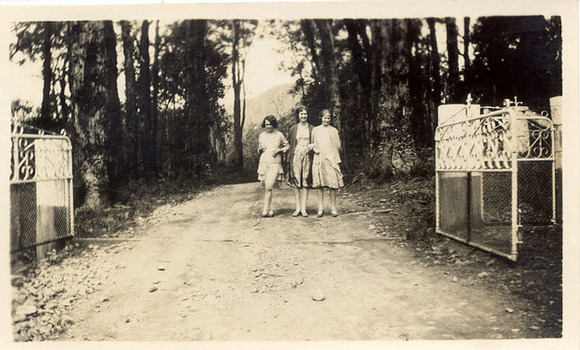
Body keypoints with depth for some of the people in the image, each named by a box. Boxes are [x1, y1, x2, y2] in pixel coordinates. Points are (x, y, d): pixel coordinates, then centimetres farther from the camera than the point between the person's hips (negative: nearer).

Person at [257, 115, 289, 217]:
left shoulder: (279, 135, 3)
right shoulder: (262, 135, 12)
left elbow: (287, 146, 12)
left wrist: (279, 150, -5)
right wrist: (260, 149, -2)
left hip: (275, 163, -4)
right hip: (263, 162, 4)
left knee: (269, 186, -16)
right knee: (266, 187, 6)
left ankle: (265, 210, -13)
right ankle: (270, 209, 18)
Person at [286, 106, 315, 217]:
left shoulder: (312, 129, 8)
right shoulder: (293, 129, 9)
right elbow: (288, 143, 12)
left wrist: (313, 145, -9)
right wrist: (288, 159, 2)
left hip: (307, 157, 0)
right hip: (296, 157, 0)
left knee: (306, 182, -2)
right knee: (296, 182, -1)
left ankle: (303, 208, 2)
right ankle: (298, 207, 6)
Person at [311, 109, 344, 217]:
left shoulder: (334, 130, 12)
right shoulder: (315, 130, 12)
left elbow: (338, 146, 12)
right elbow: (312, 144, 18)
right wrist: (314, 149, -4)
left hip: (331, 158, 0)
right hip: (319, 159, 1)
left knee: (332, 183, -7)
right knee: (320, 184, -1)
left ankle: (333, 208, 1)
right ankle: (320, 208, 5)